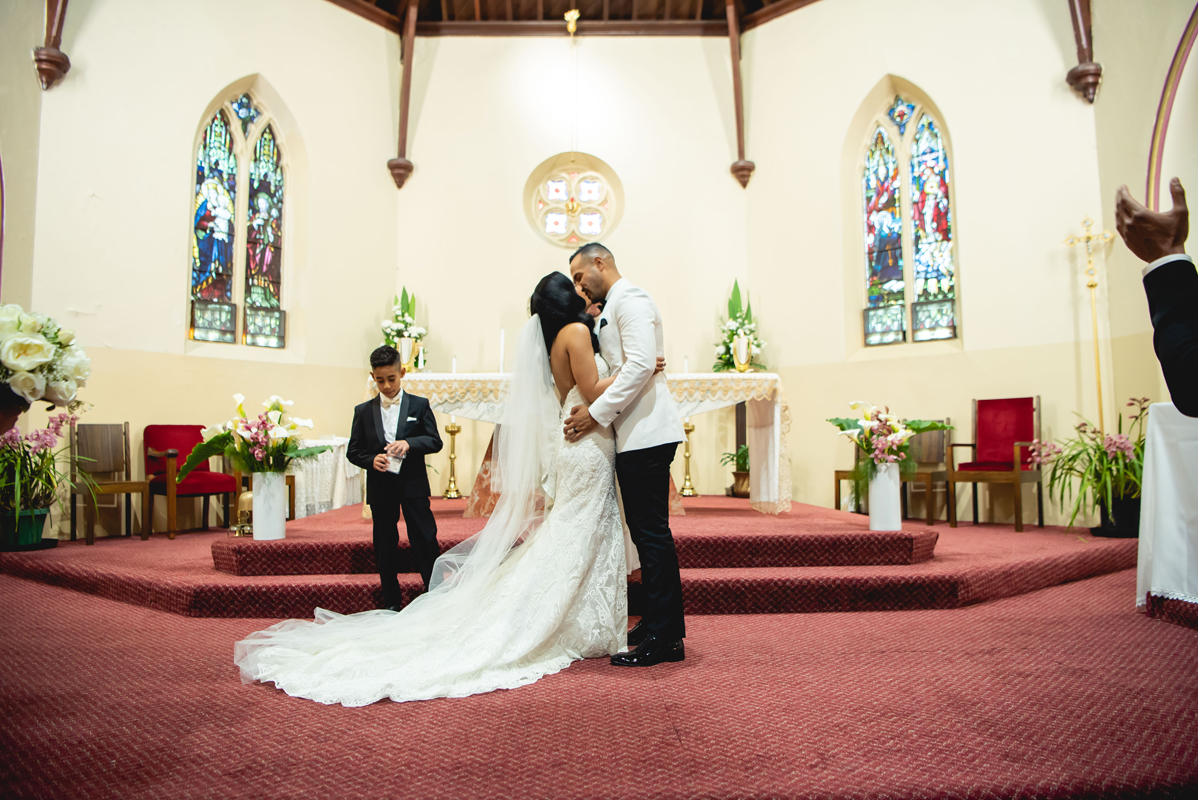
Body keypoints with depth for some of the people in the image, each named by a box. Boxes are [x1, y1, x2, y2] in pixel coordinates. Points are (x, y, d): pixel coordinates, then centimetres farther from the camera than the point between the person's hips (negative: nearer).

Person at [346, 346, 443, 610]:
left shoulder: (420, 405, 4)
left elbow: (435, 442, -1)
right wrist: (371, 460, -13)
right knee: (385, 546, 9)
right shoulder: (363, 411, 7)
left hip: (414, 486, -1)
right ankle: (391, 603, 20)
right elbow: (353, 451, 7)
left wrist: (409, 443, -18)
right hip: (380, 489, 2)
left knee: (426, 541, 1)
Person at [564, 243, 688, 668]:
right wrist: (592, 410, 11)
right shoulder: (613, 307, 23)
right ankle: (662, 626, 23)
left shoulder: (629, 299, -7)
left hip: (646, 434, -10)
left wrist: (597, 413, -18)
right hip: (635, 436, 10)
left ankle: (663, 638, 0)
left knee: (652, 533, -7)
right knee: (647, 532, 13)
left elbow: (641, 365, -20)